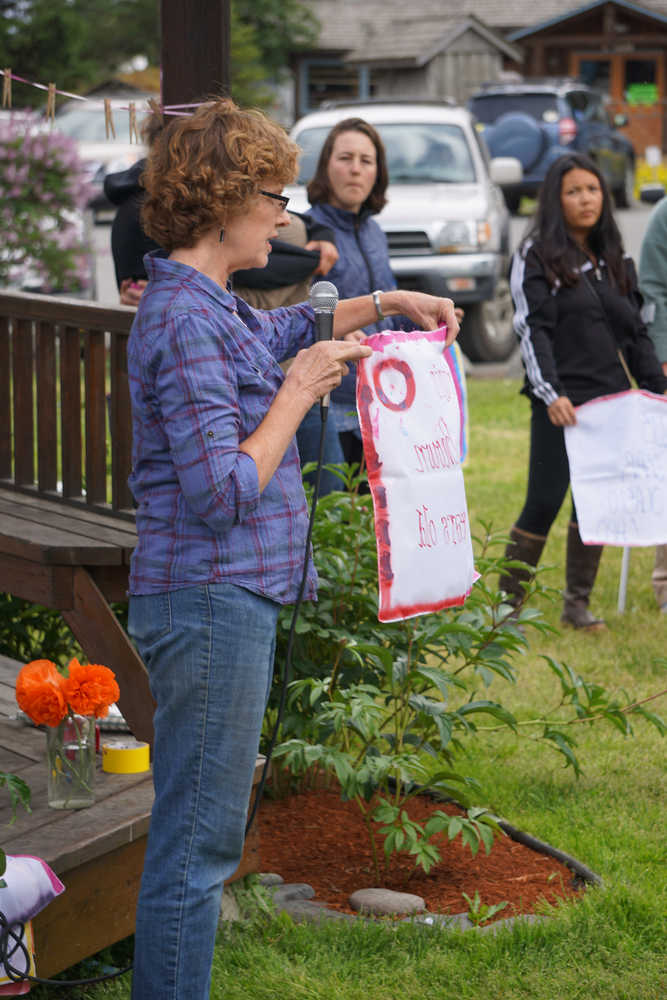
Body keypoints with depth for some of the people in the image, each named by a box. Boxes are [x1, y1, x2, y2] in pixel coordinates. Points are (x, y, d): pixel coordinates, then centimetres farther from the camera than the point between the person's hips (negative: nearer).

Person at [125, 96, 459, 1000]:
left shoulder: (205, 306, 13)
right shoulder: (185, 323, -19)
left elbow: (285, 327, 36)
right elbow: (225, 494, -23)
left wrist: (388, 303, 28)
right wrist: (298, 393, -14)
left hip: (225, 596, 11)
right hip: (210, 597, -11)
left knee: (201, 832, 17)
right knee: (195, 841, -5)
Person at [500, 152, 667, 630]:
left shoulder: (616, 260, 15)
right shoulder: (537, 256, -2)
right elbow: (533, 330, -10)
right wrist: (551, 394, -20)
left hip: (612, 401, 5)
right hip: (561, 403, -5)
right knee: (545, 502, -6)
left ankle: (578, 602, 16)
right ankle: (508, 604, 3)